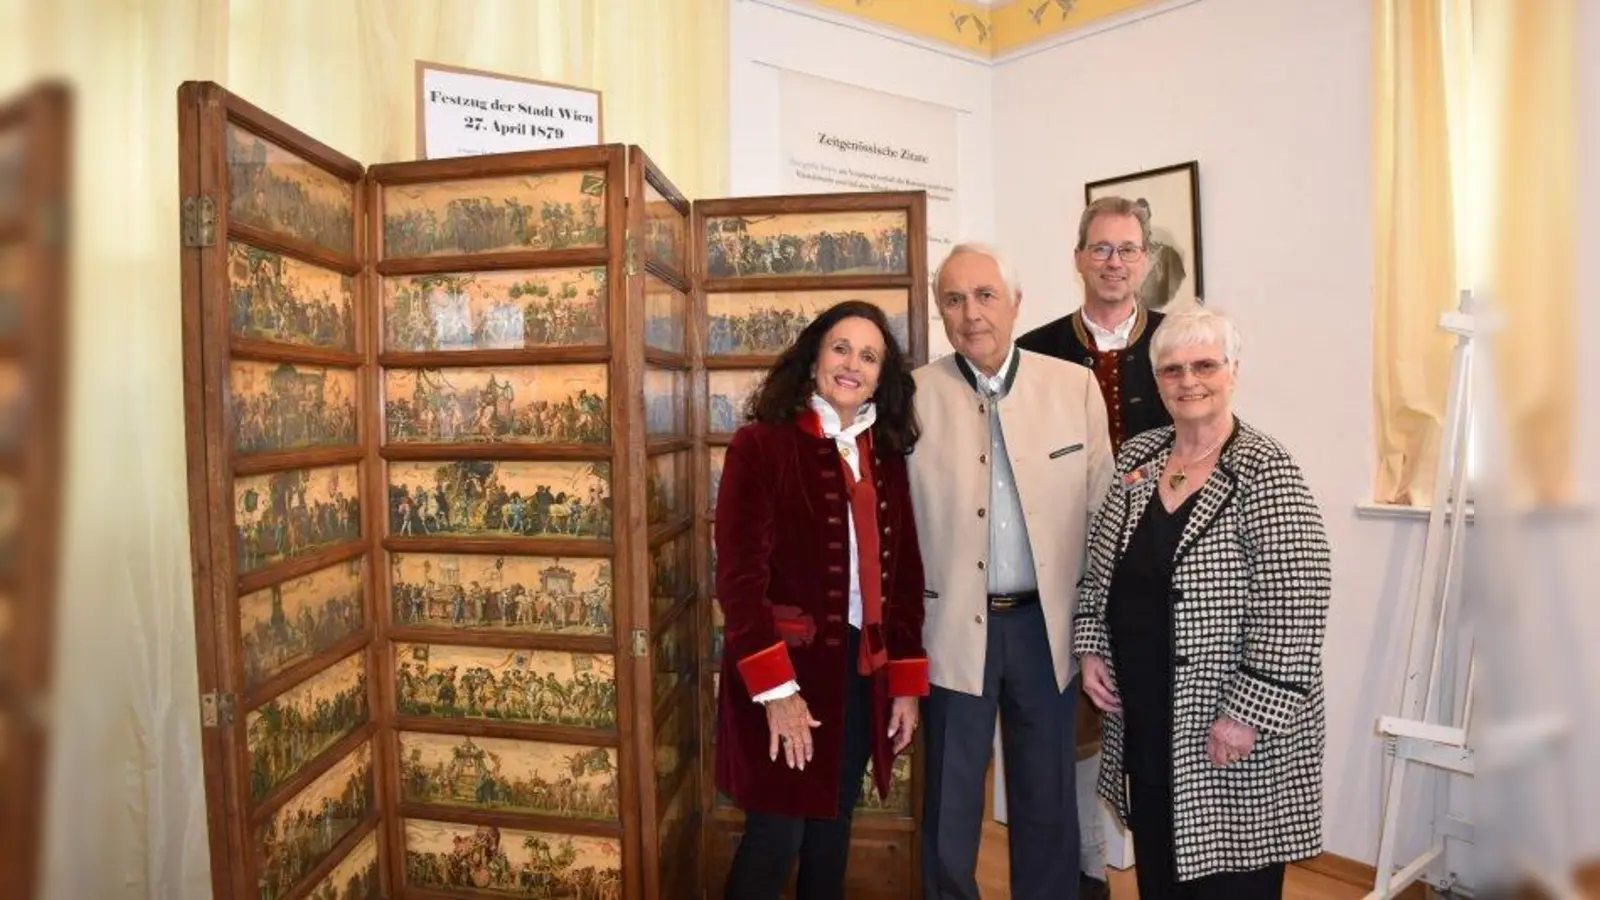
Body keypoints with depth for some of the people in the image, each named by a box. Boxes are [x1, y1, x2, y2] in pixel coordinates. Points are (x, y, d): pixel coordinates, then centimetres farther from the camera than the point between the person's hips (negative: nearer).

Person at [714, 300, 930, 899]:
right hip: (786, 671, -5)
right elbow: (739, 576, -16)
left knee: (833, 828, 19)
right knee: (776, 836, 4)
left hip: (864, 671, 6)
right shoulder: (760, 445, -11)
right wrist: (776, 691, -19)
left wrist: (907, 683, 7)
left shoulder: (886, 457, 7)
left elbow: (904, 576, 9)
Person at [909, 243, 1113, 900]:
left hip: (1047, 623, 2)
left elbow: (1102, 510, 2)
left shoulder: (1075, 386, -1)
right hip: (953, 626, -1)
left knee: (1049, 797, 18)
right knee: (950, 801, 13)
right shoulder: (915, 395, -6)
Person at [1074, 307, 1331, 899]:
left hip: (1229, 730, -5)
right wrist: (1091, 648, 4)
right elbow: (1101, 567, 12)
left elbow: (1293, 609, -18)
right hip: (1142, 720, 6)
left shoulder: (1266, 472, -14)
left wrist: (1249, 712, -19)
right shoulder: (1135, 457, 4)